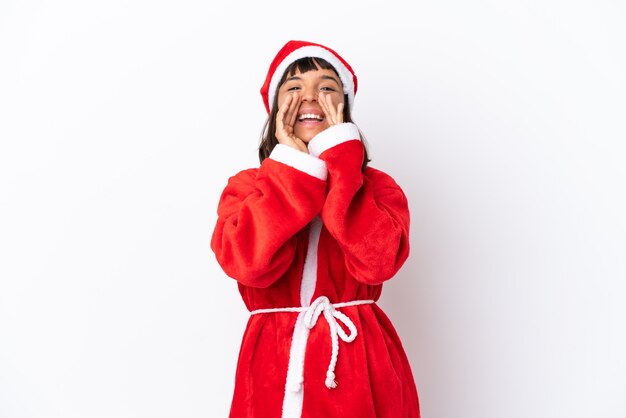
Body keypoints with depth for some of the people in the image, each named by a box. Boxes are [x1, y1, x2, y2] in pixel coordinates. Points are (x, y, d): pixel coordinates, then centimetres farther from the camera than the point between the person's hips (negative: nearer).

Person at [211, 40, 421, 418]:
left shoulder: (377, 186, 2)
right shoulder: (246, 186, 2)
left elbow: (377, 261, -18)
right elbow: (249, 262, -17)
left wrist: (338, 153, -14)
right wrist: (294, 162, -13)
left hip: (360, 365, 0)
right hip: (275, 367, 0)